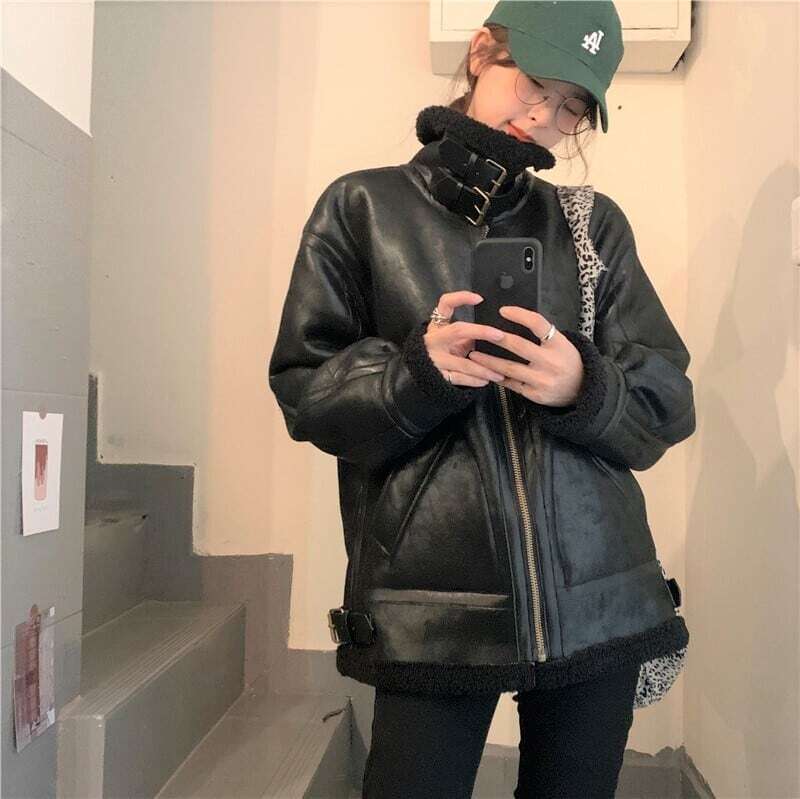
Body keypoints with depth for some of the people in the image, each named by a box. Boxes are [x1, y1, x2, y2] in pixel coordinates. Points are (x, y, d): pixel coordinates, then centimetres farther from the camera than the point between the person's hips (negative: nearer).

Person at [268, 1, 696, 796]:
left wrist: (583, 387, -15)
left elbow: (667, 401, 6)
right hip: (432, 609, -2)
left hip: (600, 600, 3)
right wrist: (418, 371, -18)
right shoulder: (364, 206, 5)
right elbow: (304, 388, 0)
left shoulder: (595, 225, 11)